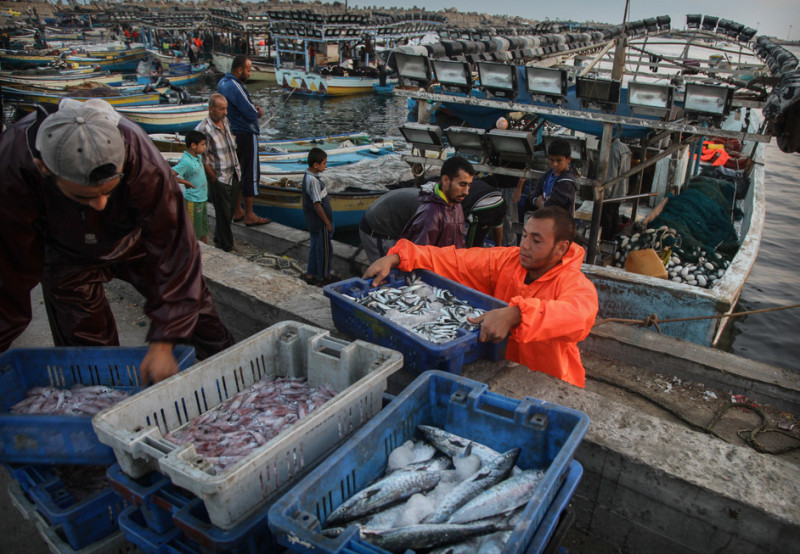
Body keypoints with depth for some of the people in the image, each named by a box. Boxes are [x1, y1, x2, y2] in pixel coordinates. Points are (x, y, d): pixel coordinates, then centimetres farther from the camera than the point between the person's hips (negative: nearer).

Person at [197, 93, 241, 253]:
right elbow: (204, 161, -16)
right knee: (223, 215, 2)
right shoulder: (203, 129, -17)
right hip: (219, 180, -7)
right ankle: (226, 248, 15)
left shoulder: (225, 120, 6)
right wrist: (215, 180, -12)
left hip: (233, 175, 7)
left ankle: (219, 240, 34)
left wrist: (237, 168, 13)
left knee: (230, 211, 15)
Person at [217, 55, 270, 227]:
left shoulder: (222, 82, 9)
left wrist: (253, 108, 2)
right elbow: (251, 114, -20)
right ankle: (249, 216, 3)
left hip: (231, 134, 10)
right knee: (250, 174, -2)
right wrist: (257, 112, 1)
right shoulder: (235, 87, -21)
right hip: (245, 135, -10)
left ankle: (237, 212, 25)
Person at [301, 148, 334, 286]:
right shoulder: (313, 181, -24)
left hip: (312, 221, 10)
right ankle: (324, 275, 18)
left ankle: (311, 274, 27)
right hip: (319, 222, -10)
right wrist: (327, 222, -17)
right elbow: (317, 205, -24)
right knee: (325, 248, 4)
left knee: (314, 247, 18)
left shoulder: (308, 176, 7)